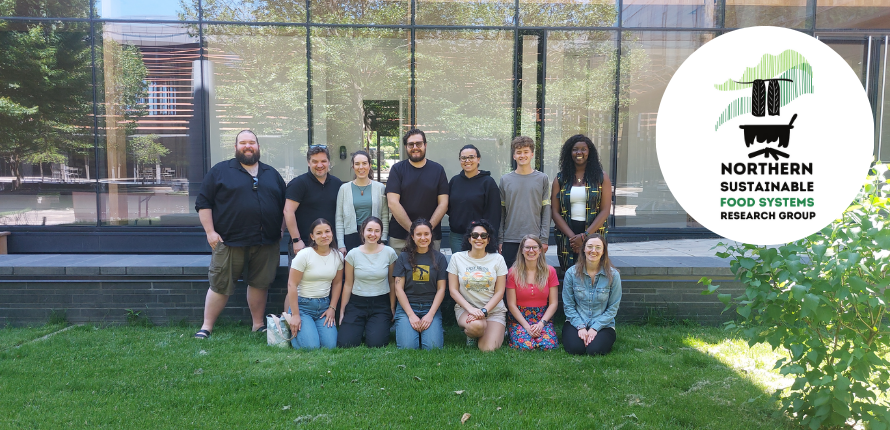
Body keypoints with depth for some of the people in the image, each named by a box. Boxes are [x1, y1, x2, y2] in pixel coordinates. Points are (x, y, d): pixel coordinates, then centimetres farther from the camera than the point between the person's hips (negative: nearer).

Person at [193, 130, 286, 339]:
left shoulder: (272, 173, 15)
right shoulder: (220, 171, 4)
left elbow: (284, 204, 19)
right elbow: (203, 203, 1)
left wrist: (281, 230, 9)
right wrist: (210, 231, -6)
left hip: (266, 243, 3)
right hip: (229, 241, -3)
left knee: (260, 284, 9)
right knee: (220, 285, 1)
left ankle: (258, 324, 22)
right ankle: (206, 327, 13)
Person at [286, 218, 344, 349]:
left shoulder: (338, 256, 2)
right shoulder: (304, 255, -13)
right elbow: (292, 285, -13)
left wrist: (332, 308, 2)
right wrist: (295, 315, -15)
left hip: (324, 305, 4)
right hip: (302, 304, -4)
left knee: (330, 345, -13)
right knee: (310, 346, -19)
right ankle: (293, 329, 14)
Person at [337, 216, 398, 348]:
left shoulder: (389, 253, -3)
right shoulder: (353, 254, -2)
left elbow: (392, 283, 5)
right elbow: (348, 285, 4)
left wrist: (392, 308, 5)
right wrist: (342, 311, 4)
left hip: (381, 304, -1)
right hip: (357, 303, 1)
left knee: (375, 343, -19)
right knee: (344, 343, -15)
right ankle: (361, 327, 18)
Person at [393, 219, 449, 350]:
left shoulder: (439, 258, 7)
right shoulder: (404, 257, 5)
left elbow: (441, 289, 4)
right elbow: (399, 288, 1)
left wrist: (430, 315, -8)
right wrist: (411, 315, -10)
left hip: (431, 307, 0)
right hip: (406, 306, 0)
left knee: (433, 346, -22)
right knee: (408, 346, -22)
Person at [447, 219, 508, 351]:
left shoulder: (497, 259, 3)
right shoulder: (457, 258, 2)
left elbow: (499, 292, 1)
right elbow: (453, 290, 0)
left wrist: (484, 311, -15)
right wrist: (471, 309, -16)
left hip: (494, 309, 1)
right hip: (465, 308, -1)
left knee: (488, 348, -20)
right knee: (476, 325, -36)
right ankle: (470, 333, 2)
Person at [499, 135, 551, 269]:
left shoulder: (542, 179, 6)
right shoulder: (505, 180, 8)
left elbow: (546, 211, 3)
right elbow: (501, 212, 8)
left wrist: (544, 239, -3)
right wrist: (499, 240, 3)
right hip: (510, 240, 1)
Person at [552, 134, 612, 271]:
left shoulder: (601, 179, 7)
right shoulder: (560, 179, 10)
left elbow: (605, 211, -1)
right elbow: (555, 212, 3)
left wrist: (585, 236, -12)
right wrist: (572, 236, -9)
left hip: (593, 235, -1)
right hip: (567, 238, 1)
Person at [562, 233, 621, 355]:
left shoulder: (613, 275, -5)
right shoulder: (571, 273, -3)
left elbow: (613, 308, -3)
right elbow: (568, 305, -1)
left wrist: (595, 328, -12)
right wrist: (580, 327, -13)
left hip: (603, 324, 0)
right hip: (576, 322, 0)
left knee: (594, 350, -26)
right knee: (574, 348, -26)